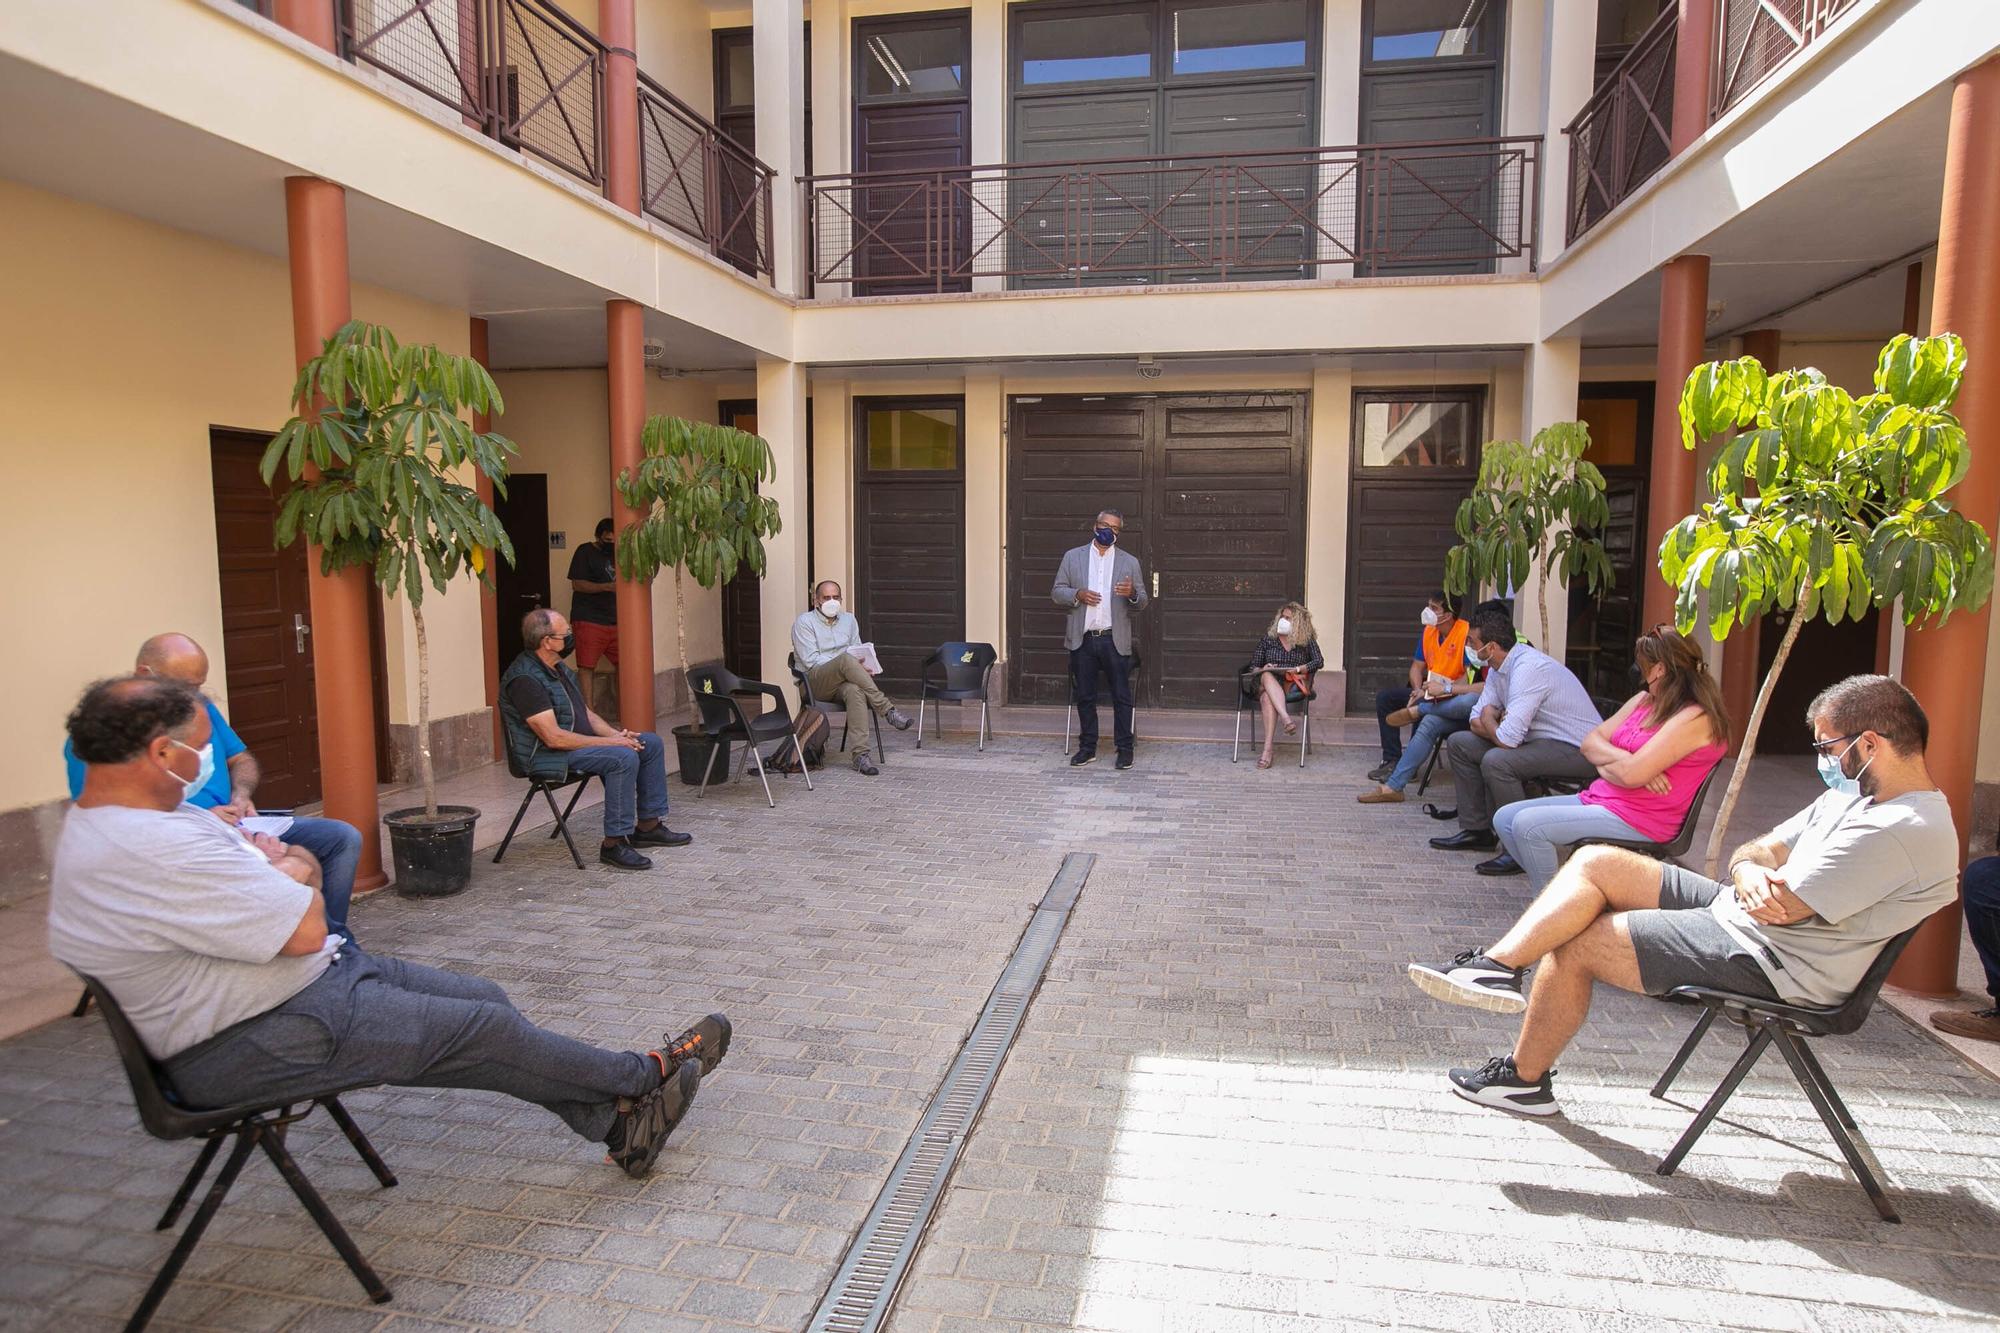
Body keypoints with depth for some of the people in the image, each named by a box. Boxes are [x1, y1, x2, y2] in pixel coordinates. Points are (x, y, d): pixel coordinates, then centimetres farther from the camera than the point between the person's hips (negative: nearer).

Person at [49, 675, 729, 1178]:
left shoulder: (100, 821, 8)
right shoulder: (151, 851, -30)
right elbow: (305, 927, -28)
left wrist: (274, 874, -11)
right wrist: (294, 879, -7)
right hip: (253, 1044, -11)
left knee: (486, 1001, 3)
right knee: (483, 1032, -7)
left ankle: (616, 1124, 9)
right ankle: (647, 1072, 12)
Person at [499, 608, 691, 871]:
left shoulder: (559, 668, 11)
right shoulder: (524, 679, -21)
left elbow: (586, 713, 16)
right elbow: (553, 738, -26)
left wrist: (616, 734, -3)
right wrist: (609, 742, -22)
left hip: (579, 742, 10)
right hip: (546, 756, -10)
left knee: (651, 743, 4)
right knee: (624, 757, -30)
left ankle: (648, 826, 9)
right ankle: (613, 844, -23)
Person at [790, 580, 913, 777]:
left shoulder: (849, 619, 19)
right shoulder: (804, 622, 1)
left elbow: (859, 652, 22)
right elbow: (810, 661, -8)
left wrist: (861, 667, -4)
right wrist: (852, 666, -16)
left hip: (843, 681, 4)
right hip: (815, 682, -4)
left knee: (855, 691, -36)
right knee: (846, 659, -36)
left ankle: (860, 755, -43)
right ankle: (887, 709, -36)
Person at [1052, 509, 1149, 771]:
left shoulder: (1129, 562, 7)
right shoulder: (1072, 556, 7)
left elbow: (1142, 602, 7)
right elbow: (1056, 592, 6)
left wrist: (1132, 593, -17)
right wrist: (1077, 595, -14)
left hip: (1115, 640, 0)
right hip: (1082, 639, 1)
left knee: (1121, 697, 2)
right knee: (1085, 697, 8)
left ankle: (1124, 748, 12)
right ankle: (1087, 747, 19)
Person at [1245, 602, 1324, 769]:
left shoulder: (1307, 640, 12)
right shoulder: (1268, 638, 15)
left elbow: (1319, 661, -3)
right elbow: (1254, 666, 13)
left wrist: (1299, 669, -17)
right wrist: (1262, 669, -10)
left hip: (1294, 686, -2)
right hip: (1269, 684, 2)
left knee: (1267, 697, -37)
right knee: (1267, 676, -38)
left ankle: (1267, 750, -48)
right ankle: (1287, 719, -53)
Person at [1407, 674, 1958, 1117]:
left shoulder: (1902, 831, -22)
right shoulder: (1859, 793, 10)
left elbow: (1784, 909, -24)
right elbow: (1756, 852, 9)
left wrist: (1753, 876, -1)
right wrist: (1751, 871, -15)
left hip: (1771, 961, -10)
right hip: (1739, 916, 10)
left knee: (1575, 943, -10)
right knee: (1597, 862, -1)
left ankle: (1524, 1078, 8)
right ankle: (1497, 965, -8)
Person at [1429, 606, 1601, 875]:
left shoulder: (1529, 668, -26)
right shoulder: (1498, 666, 4)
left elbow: (1507, 739, -31)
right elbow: (1476, 721, 8)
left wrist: (1488, 720, -9)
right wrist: (1496, 724, -15)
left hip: (1578, 750, -10)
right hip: (1540, 740, 10)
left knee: (1496, 761, -32)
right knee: (1459, 744, 7)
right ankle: (1477, 830, 15)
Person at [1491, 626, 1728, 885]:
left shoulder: (1695, 718, -15)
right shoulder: (1644, 700, 13)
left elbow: (1631, 774, -24)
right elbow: (1590, 742, 10)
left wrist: (1603, 760, -1)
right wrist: (1622, 758, -11)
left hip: (1638, 821, -9)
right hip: (1599, 797, 9)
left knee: (1527, 825, -24)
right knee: (1504, 818, 0)